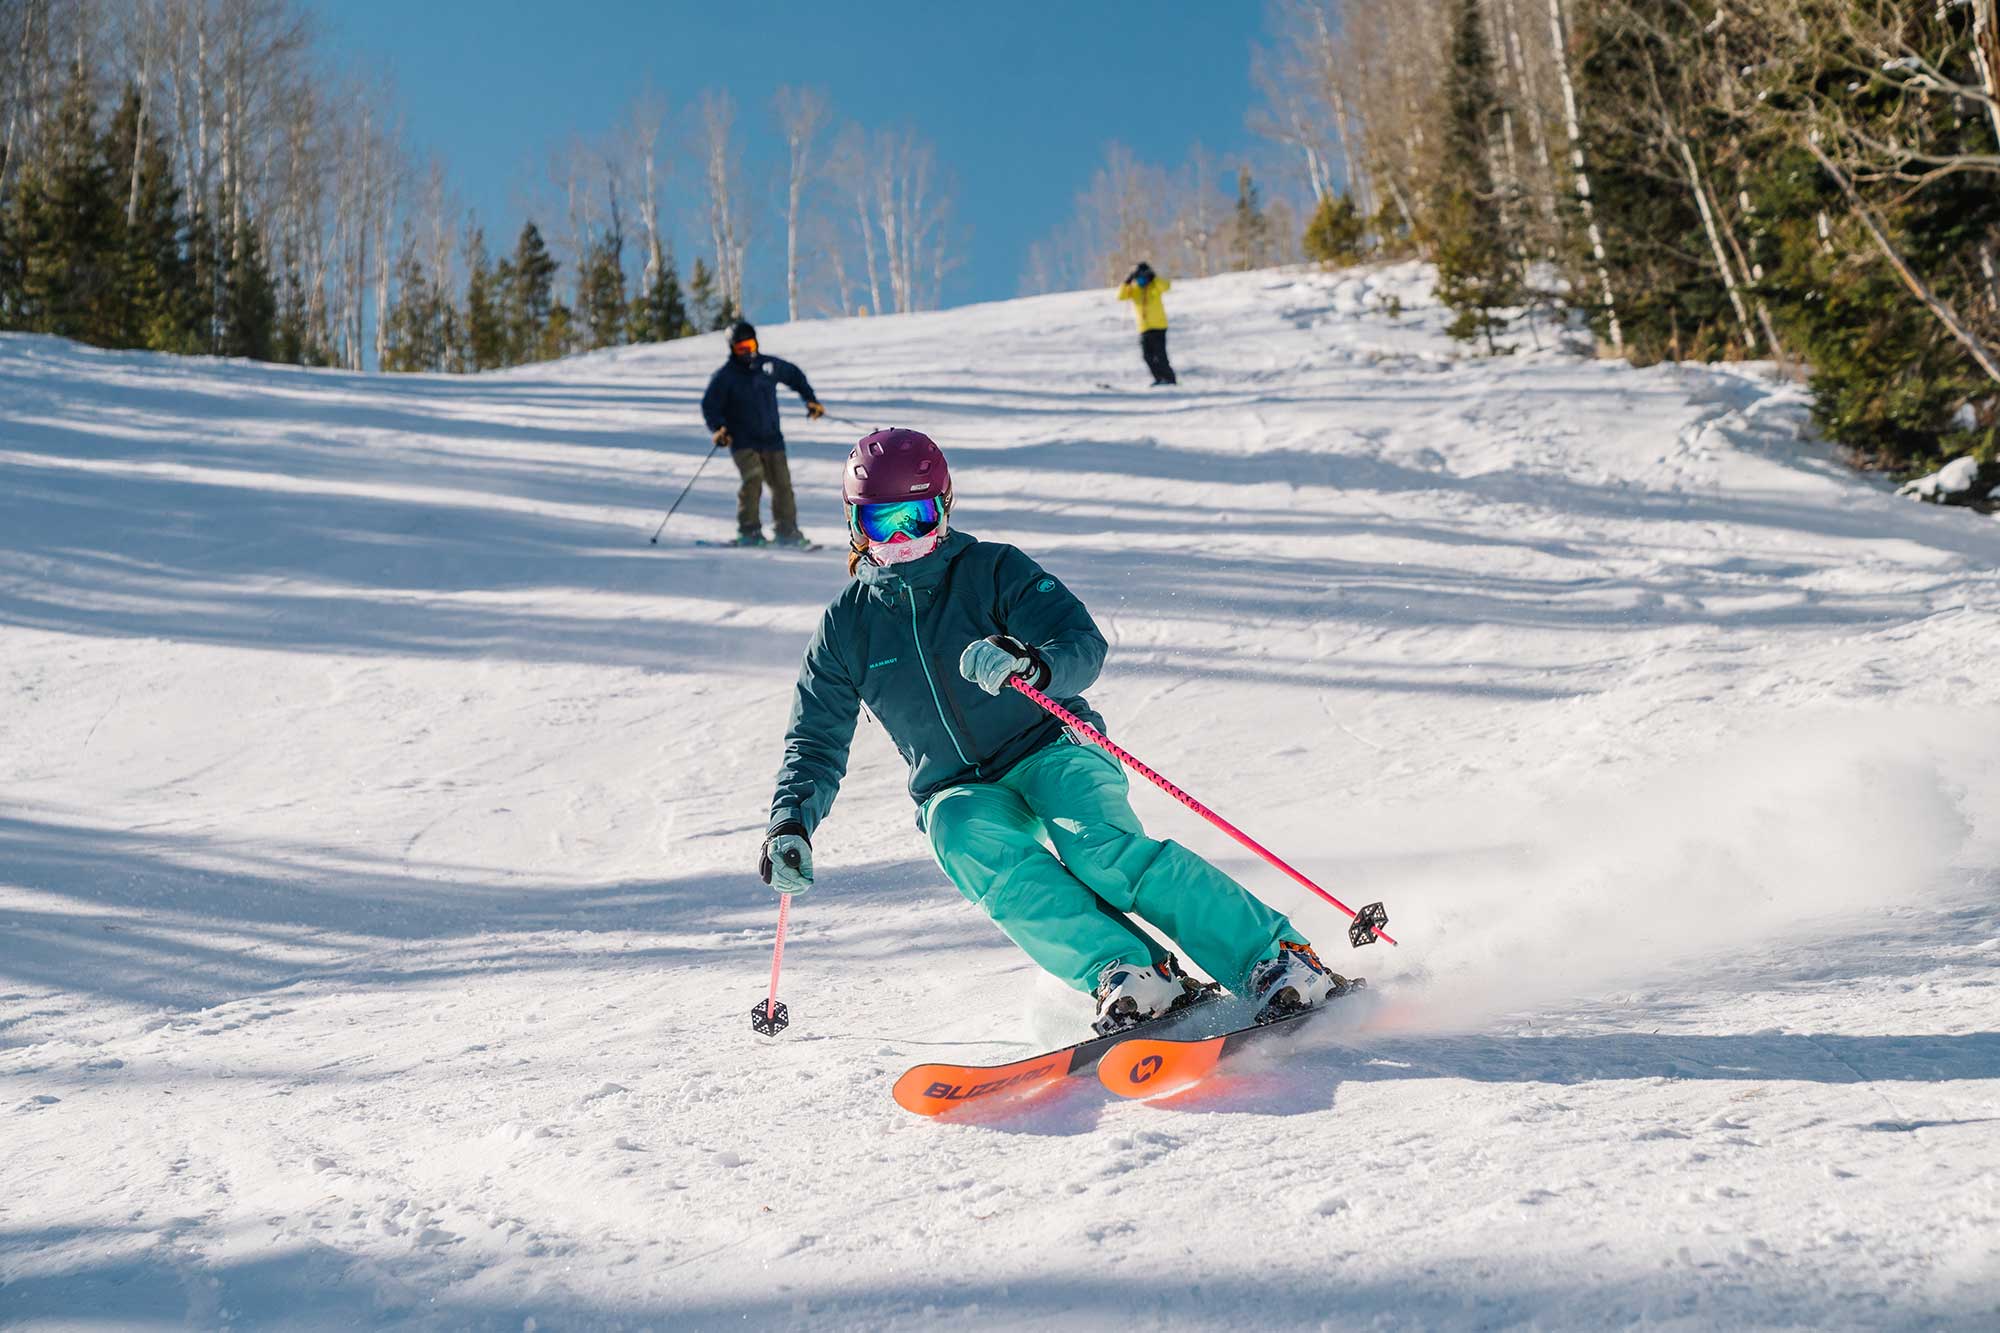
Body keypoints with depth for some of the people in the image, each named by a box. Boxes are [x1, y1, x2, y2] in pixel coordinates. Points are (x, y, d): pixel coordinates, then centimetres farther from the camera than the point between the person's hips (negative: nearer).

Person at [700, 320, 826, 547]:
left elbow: (794, 375, 23)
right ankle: (749, 532, -14)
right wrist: (718, 428, -17)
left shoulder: (770, 365, 5)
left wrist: (811, 399, 20)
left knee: (782, 483, 0)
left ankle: (786, 531, 13)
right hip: (742, 441, -4)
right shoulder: (725, 376, -5)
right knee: (753, 478, -22)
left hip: (771, 438, 4)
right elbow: (710, 405, -1)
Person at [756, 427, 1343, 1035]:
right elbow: (817, 742, 13)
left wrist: (1030, 662, -38)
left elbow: (1084, 646, -16)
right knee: (989, 858, -34)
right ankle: (1130, 974, -44)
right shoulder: (847, 625, 7)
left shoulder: (994, 569, -3)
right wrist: (790, 824, -4)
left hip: (1051, 750, -2)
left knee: (1100, 847, -33)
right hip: (960, 793, 3)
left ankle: (1278, 962, -34)